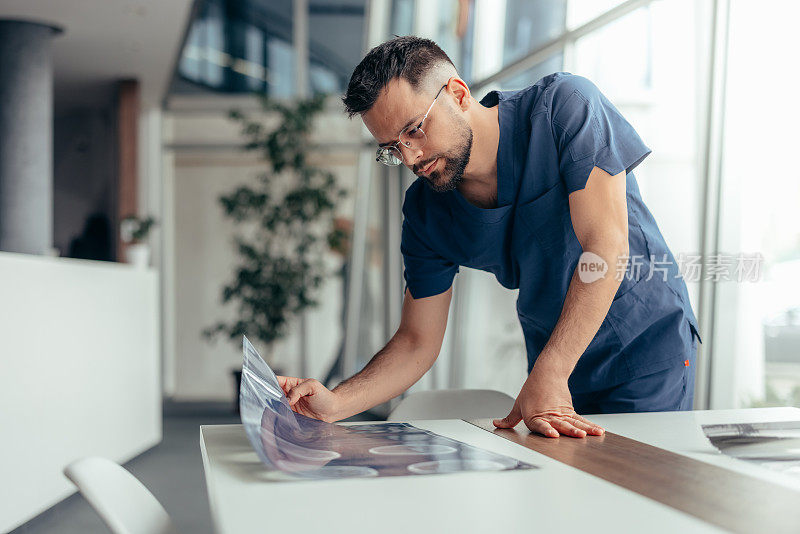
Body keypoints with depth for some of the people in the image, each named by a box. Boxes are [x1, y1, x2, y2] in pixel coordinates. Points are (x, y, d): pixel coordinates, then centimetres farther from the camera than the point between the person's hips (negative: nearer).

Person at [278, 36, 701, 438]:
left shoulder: (563, 105, -21)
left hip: (648, 339, -3)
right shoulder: (424, 214, -9)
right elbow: (417, 342, -5)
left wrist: (547, 375, -32)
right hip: (553, 364, 4)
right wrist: (334, 404, -22)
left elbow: (607, 247, -27)